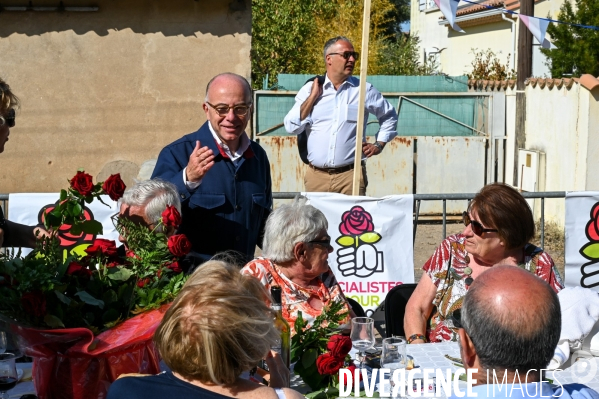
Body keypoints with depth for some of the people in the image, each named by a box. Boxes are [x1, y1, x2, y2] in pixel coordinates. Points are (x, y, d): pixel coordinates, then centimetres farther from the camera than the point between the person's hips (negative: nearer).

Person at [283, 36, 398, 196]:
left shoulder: (364, 90, 5)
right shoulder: (310, 89, 5)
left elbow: (389, 117, 19)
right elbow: (292, 127, -4)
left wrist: (379, 144, 8)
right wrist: (313, 96, -5)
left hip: (350, 175, -1)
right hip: (316, 175, 1)